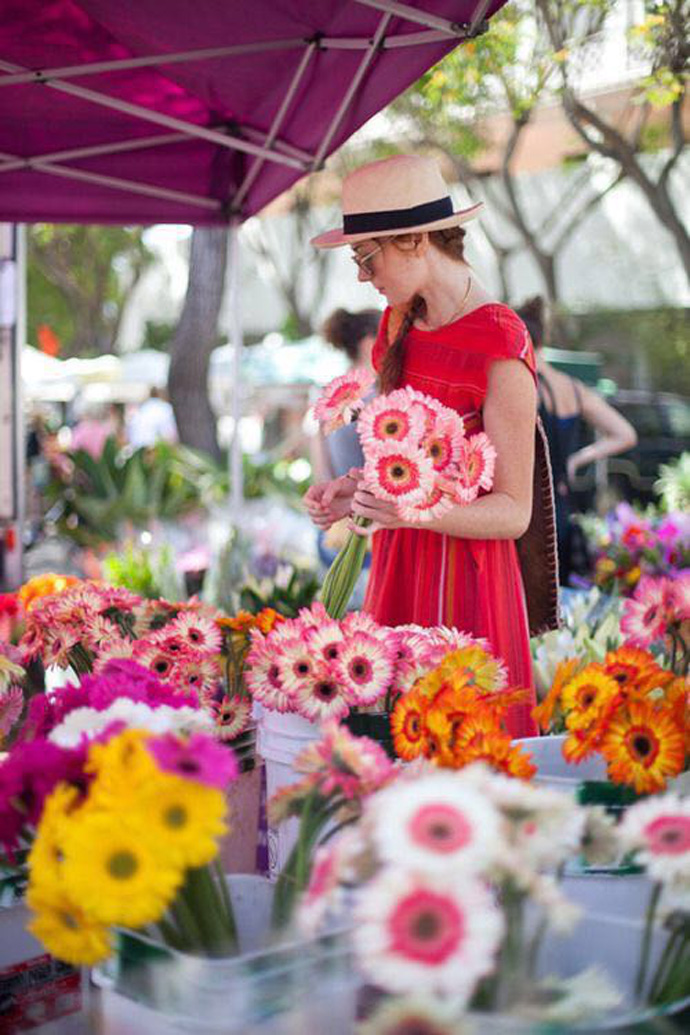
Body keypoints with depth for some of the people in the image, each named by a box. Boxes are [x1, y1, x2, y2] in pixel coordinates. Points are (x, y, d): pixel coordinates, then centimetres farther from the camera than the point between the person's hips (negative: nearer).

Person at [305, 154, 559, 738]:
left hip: (465, 576, -7)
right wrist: (354, 489, 3)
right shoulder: (401, 325, 10)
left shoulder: (501, 349, -14)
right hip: (396, 564, 7)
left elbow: (514, 511, -12)